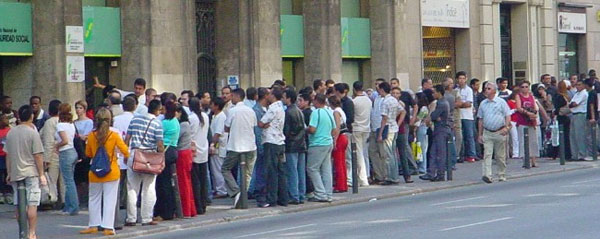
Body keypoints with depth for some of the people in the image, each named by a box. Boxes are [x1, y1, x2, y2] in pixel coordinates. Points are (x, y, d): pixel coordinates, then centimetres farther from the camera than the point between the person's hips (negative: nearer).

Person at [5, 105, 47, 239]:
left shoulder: (11, 133, 7)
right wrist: (41, 174, -5)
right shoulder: (33, 133, -8)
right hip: (31, 173, -5)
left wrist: (9, 173, 18)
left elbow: (8, 155, 11)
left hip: (15, 173, 5)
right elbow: (37, 156, -10)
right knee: (32, 204, -4)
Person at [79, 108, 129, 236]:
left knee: (94, 199, 15)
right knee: (110, 200, 2)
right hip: (111, 172, -2)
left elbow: (88, 154, 6)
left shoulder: (91, 136, -5)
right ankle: (108, 227, -1)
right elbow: (125, 151, -10)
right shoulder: (114, 136, -10)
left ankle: (93, 226, 19)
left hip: (95, 173, 2)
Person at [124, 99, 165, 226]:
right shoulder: (157, 123, -4)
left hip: (133, 155, 3)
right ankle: (147, 218, 6)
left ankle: (131, 219, 7)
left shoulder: (135, 119, 7)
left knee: (132, 188, 7)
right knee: (149, 189, 6)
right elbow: (159, 144, -8)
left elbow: (127, 138, 7)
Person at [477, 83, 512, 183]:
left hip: (500, 132, -2)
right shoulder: (483, 103, 11)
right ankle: (487, 175, -21)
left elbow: (508, 116, -1)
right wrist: (480, 134, 12)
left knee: (500, 156, 6)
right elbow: (481, 119, 15)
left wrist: (506, 127, -18)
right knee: (487, 154, -12)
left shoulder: (501, 102, 1)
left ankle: (502, 175, 18)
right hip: (487, 133, 2)